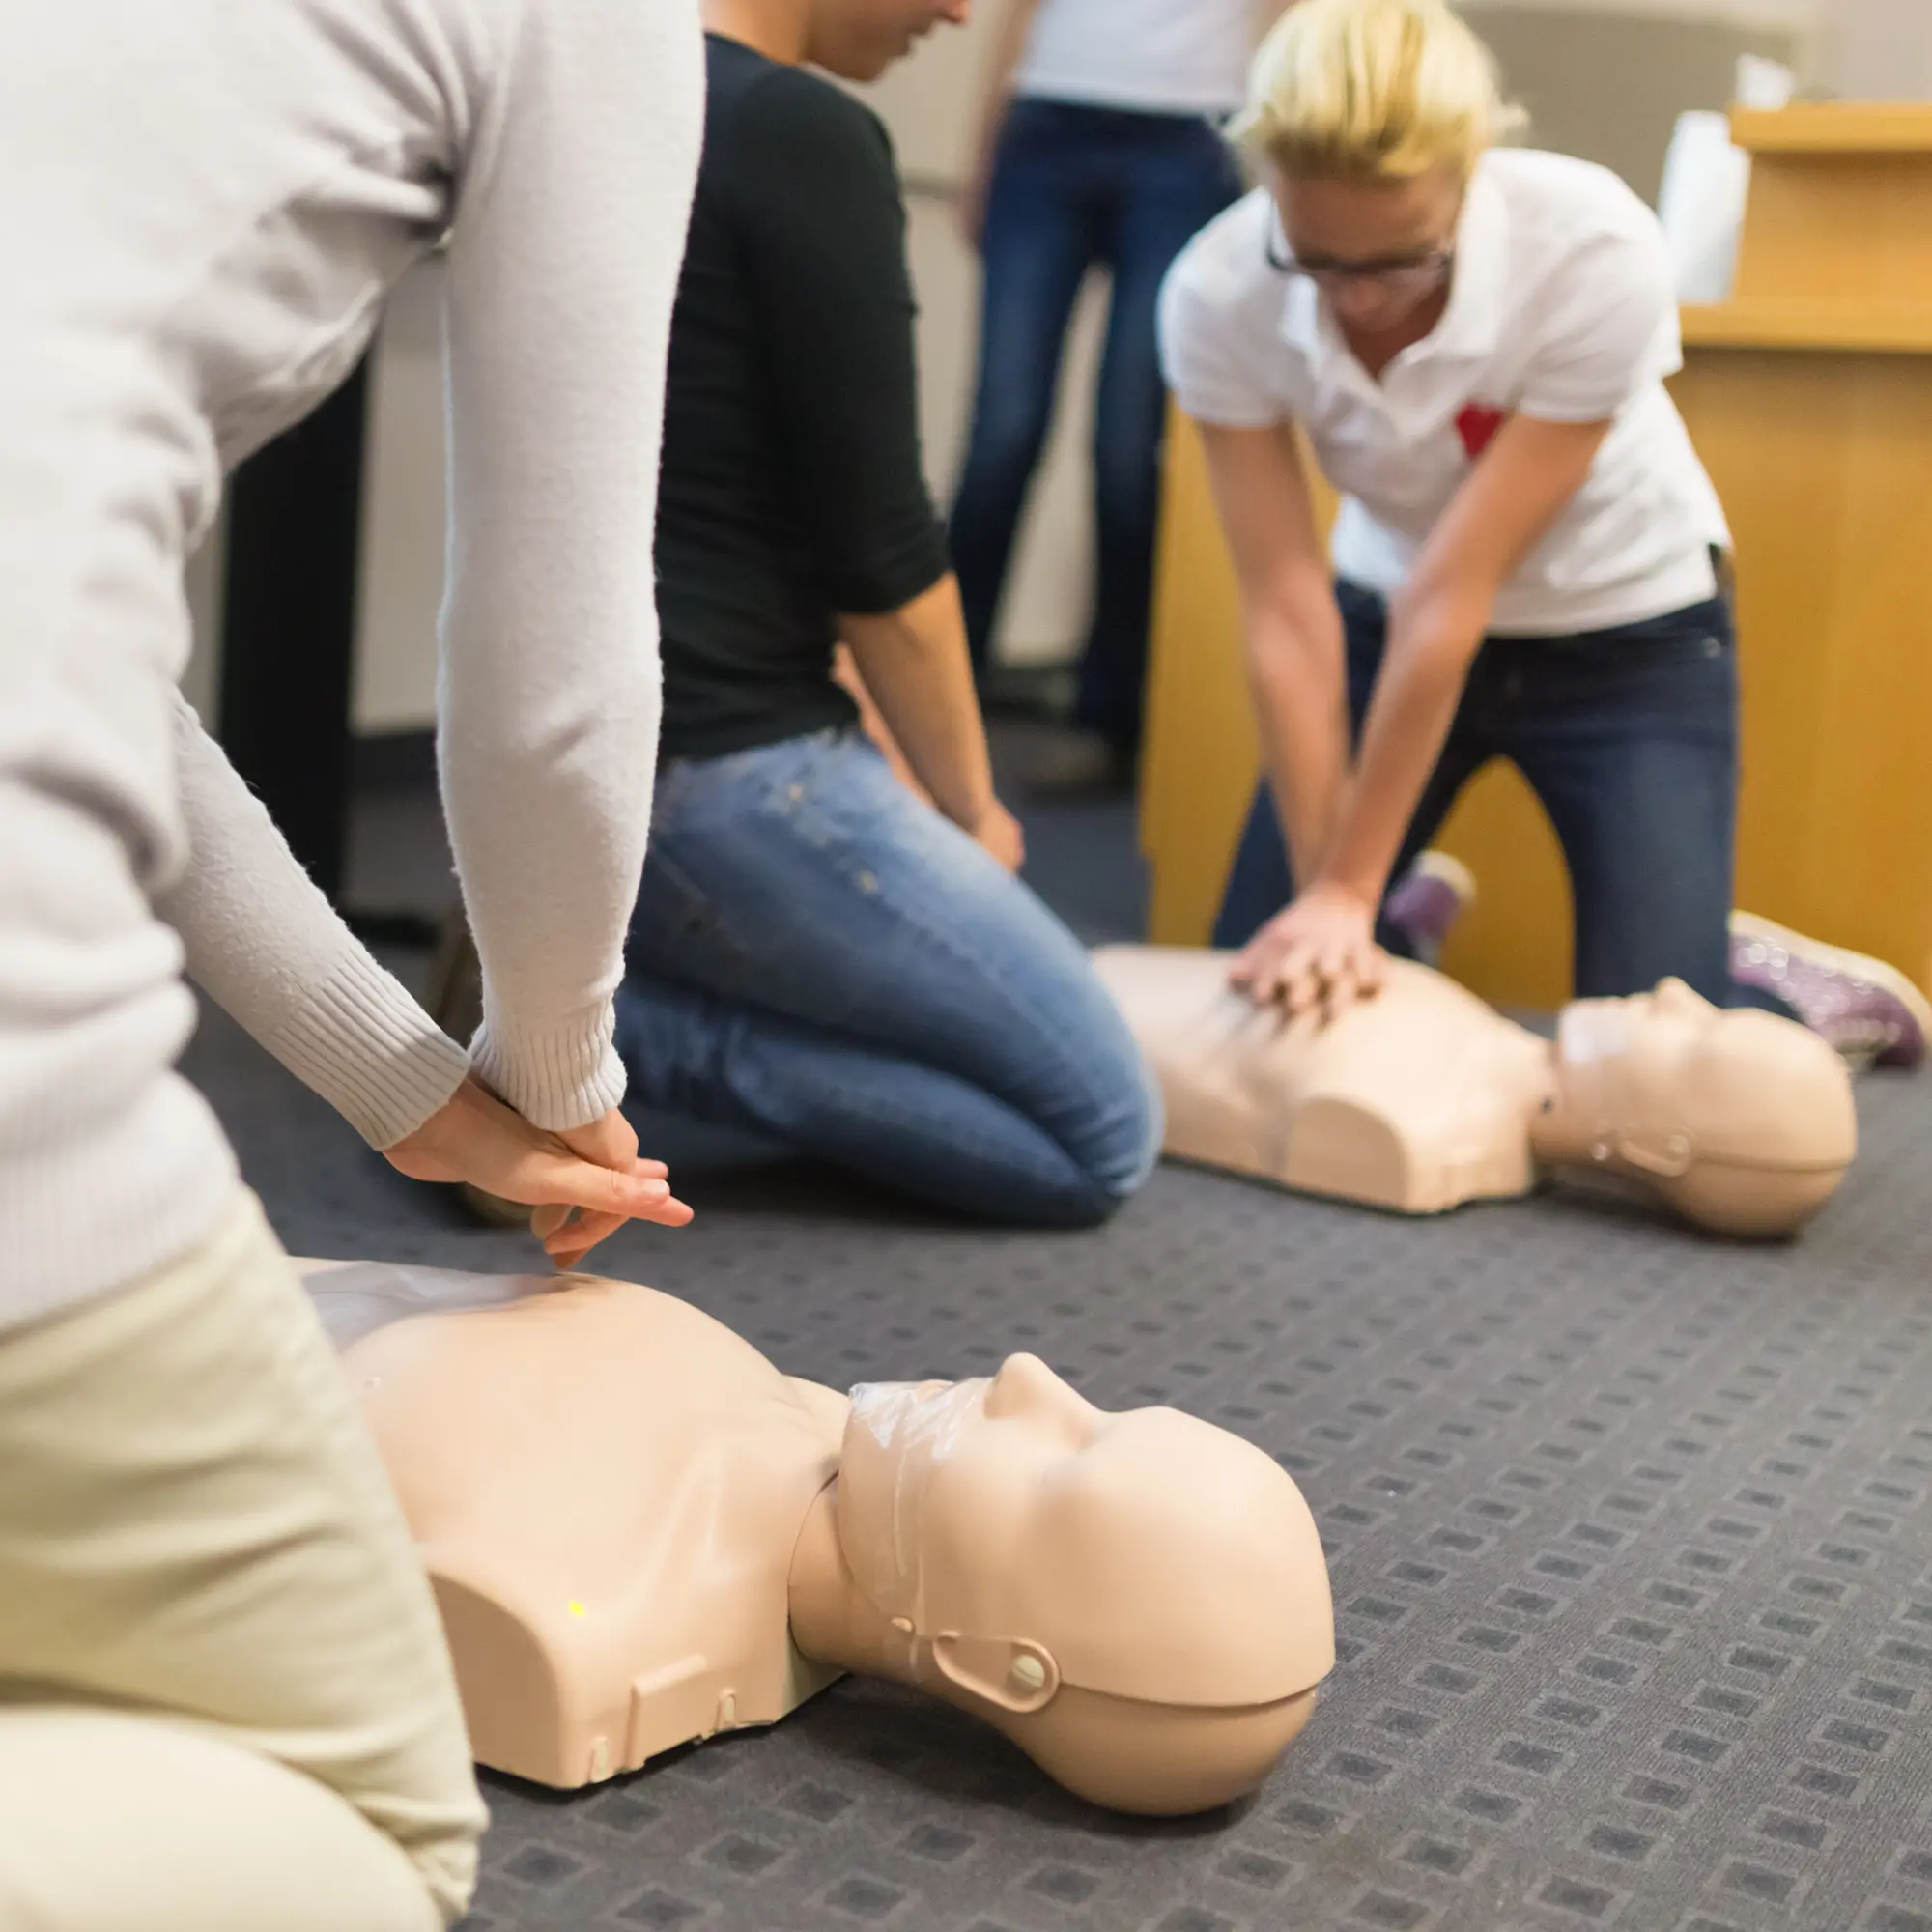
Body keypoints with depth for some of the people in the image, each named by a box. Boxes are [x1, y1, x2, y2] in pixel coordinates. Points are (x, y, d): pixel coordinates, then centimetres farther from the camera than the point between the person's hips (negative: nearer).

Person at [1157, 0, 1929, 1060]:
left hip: (1620, 627, -3)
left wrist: (1349, 891, -26)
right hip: (1391, 609, 3)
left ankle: (1785, 994, 23)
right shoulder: (1217, 297, -25)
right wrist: (1325, 895, -26)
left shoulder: (1597, 256, -33)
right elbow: (1287, 613, -23)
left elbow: (1450, 598, -31)